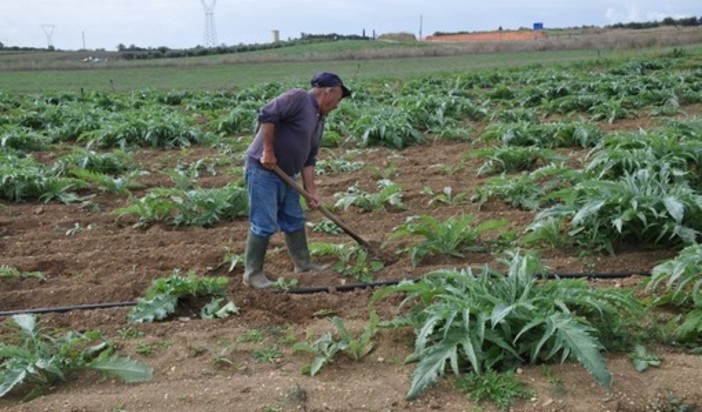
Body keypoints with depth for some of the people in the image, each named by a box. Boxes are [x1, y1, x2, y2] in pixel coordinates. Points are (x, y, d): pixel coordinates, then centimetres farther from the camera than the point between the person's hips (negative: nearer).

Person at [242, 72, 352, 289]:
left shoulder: (319, 119, 14)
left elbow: (308, 159, 13)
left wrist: (311, 190, 7)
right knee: (264, 224, -6)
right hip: (263, 170, -9)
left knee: (294, 221, 16)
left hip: (285, 174, 9)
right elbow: (267, 115, -25)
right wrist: (268, 151, -22)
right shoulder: (298, 98, -14)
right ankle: (253, 274, 6)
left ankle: (303, 265, 29)